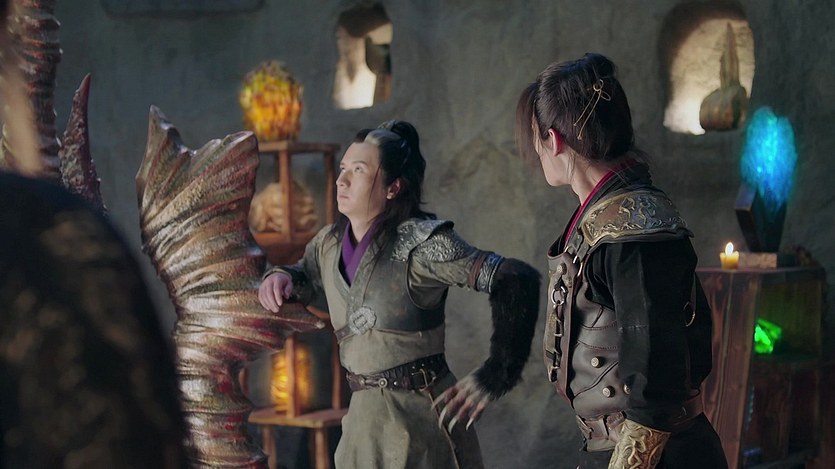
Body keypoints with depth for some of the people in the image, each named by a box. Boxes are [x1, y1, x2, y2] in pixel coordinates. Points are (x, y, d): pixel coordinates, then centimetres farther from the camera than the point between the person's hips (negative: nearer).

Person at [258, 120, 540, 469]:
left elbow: (516, 280, -21)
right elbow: (302, 280, 25)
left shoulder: (420, 242, -16)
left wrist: (493, 377, -24)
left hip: (420, 412, -6)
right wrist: (278, 278, 0)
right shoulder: (328, 245, 5)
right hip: (365, 415, 6)